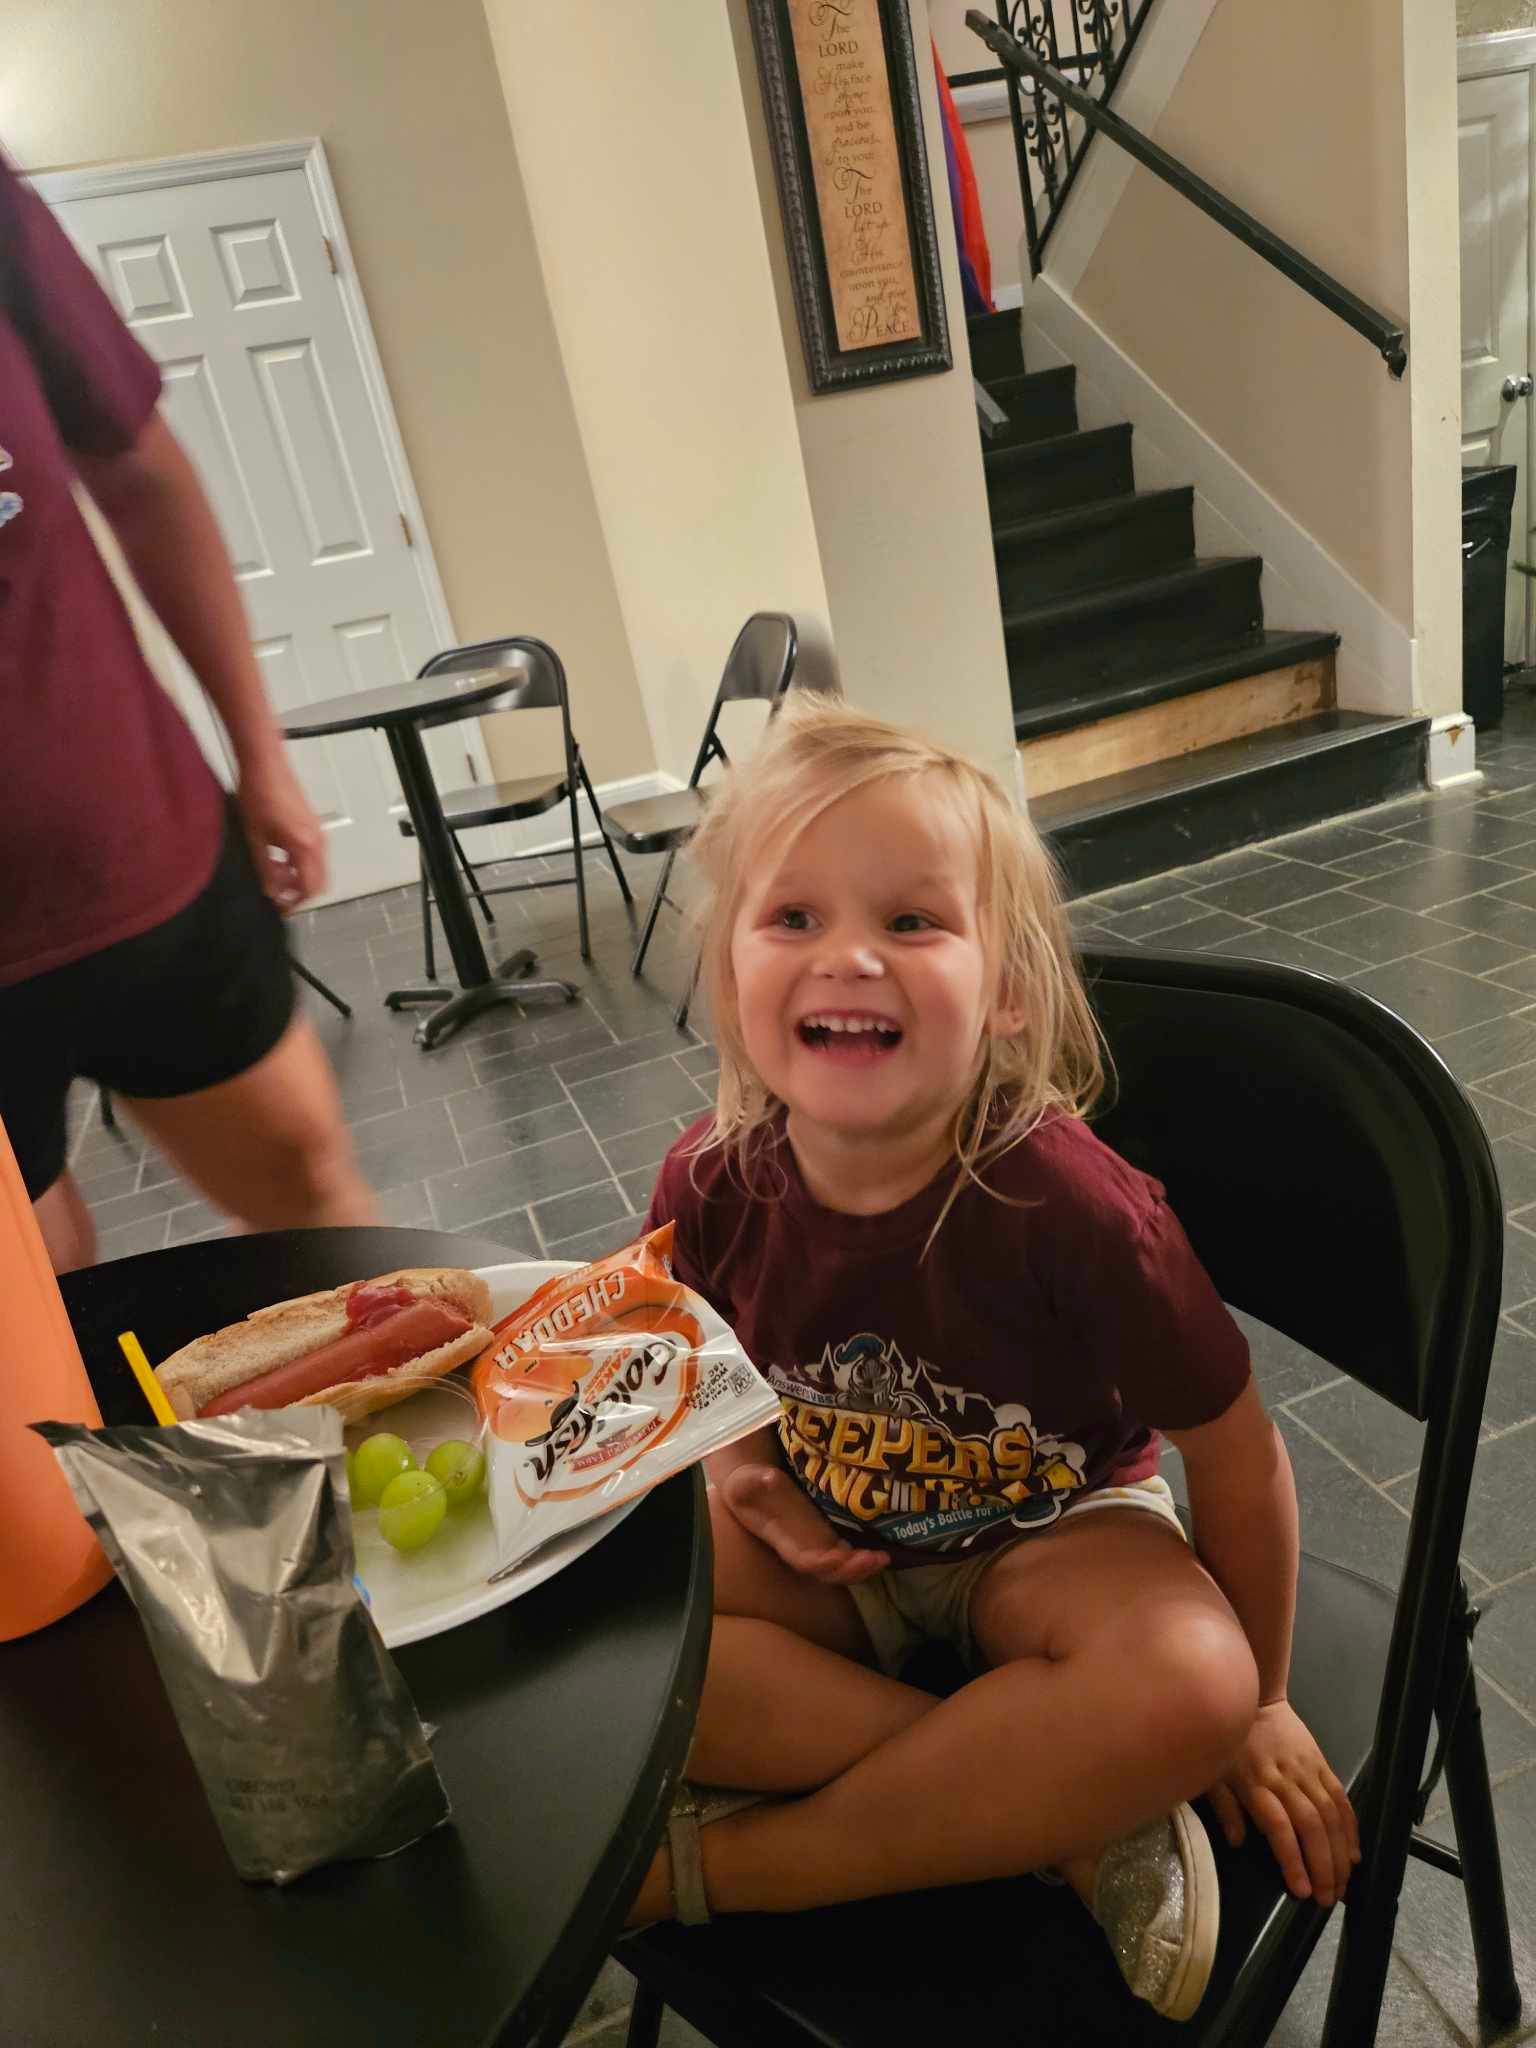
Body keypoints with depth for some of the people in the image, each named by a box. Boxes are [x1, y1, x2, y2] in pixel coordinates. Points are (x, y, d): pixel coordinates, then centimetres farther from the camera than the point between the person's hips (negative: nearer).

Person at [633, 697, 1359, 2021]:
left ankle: (712, 1865, -18)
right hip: (827, 1549, 3)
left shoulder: (1068, 1206, -30)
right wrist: (742, 1472, -16)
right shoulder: (713, 1188, -20)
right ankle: (1060, 1807, -17)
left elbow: (1232, 1450, -16)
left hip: (1046, 1534, -2)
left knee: (1185, 1681, -36)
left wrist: (1256, 1703, -2)